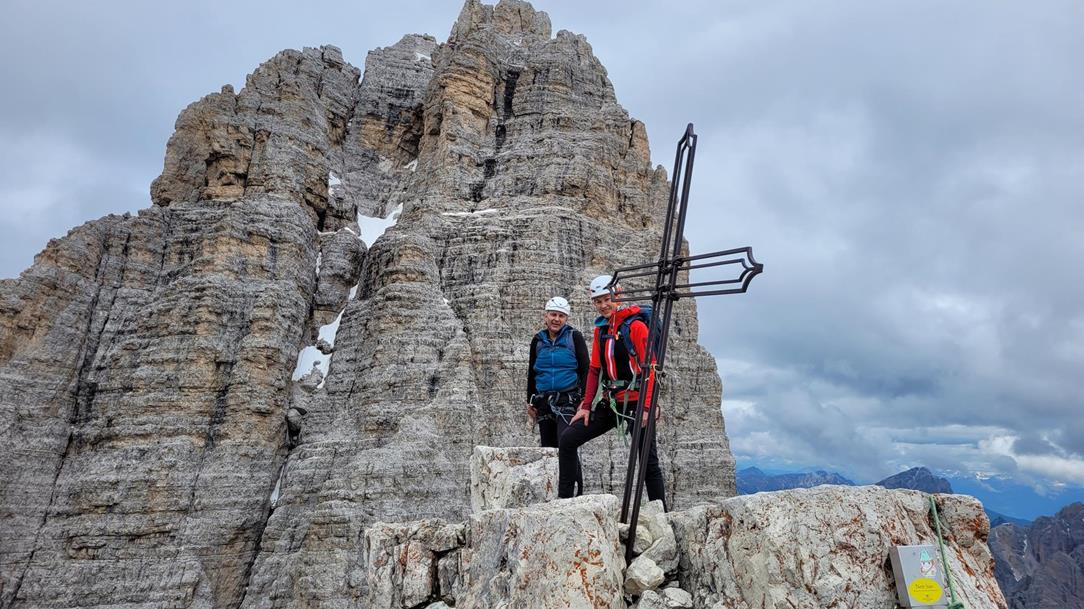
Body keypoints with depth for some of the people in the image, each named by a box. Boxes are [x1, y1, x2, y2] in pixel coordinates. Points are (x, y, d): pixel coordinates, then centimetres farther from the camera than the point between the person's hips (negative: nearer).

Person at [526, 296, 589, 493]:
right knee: (548, 447, 7)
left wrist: (584, 399, -8)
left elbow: (585, 369, -2)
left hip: (568, 400, -5)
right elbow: (532, 373, 18)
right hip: (544, 401, 5)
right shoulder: (538, 340, 10)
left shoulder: (574, 337, -2)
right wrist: (530, 401, 16)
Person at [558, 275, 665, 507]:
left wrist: (648, 407, -18)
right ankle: (564, 498, 8)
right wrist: (586, 406, 10)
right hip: (610, 403, 7)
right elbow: (594, 370, 14)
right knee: (568, 439, 1)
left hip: (635, 402, -7)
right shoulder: (600, 328, 11)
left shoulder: (635, 326, -9)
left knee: (648, 461, 1)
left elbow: (649, 367, -12)